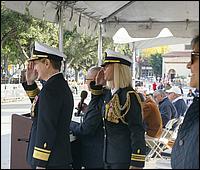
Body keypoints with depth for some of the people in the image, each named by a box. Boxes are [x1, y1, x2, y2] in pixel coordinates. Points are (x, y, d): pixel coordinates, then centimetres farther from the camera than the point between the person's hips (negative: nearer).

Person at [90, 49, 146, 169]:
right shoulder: (108, 94, 7)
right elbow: (98, 109, 28)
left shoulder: (129, 96, -16)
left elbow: (138, 132, -18)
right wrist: (97, 86, 14)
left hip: (124, 159, -8)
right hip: (109, 156, 8)